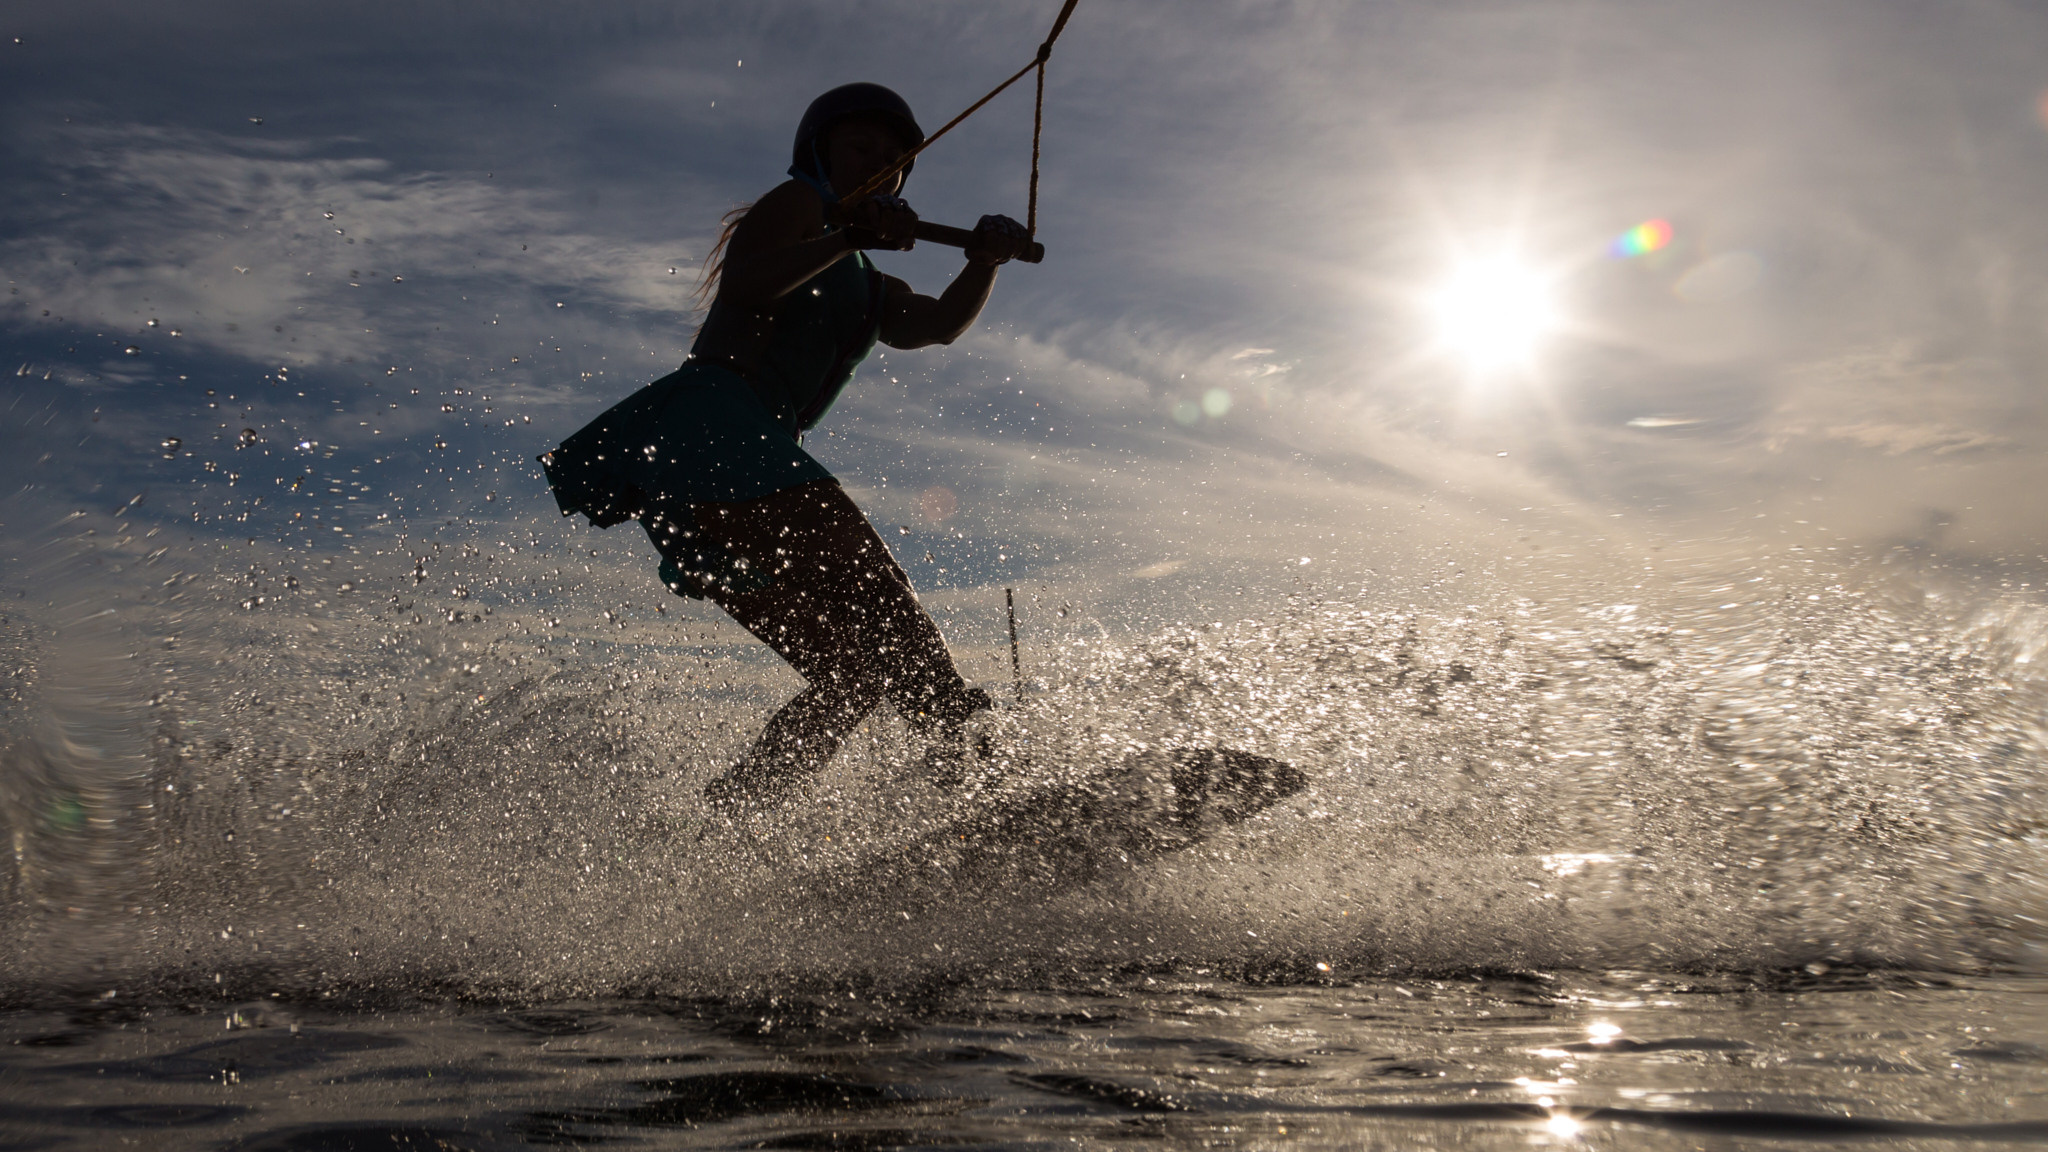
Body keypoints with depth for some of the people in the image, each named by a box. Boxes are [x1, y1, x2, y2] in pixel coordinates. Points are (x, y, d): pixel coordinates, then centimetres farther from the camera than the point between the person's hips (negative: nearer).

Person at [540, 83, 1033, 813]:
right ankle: (967, 768, -35)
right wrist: (849, 237, -19)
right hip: (707, 428, -8)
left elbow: (942, 323, 13)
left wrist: (986, 260, -5)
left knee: (856, 672, 1)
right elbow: (744, 282, -8)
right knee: (876, 595, -24)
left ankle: (716, 823, -2)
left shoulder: (871, 292, 34)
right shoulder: (801, 204, 13)